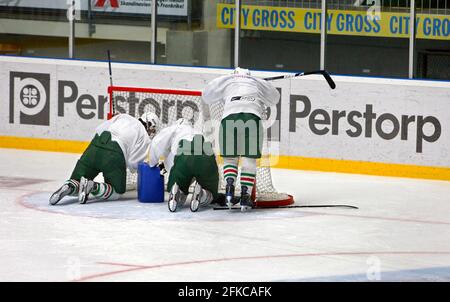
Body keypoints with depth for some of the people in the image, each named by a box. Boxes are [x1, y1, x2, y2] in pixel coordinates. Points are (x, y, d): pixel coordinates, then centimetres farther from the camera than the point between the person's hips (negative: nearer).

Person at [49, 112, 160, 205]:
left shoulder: (123, 117, 29)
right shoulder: (145, 138, 15)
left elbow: (99, 129, 22)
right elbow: (133, 163, 4)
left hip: (94, 147, 5)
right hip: (115, 154, -5)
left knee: (76, 181, 15)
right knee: (116, 191, 10)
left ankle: (69, 187, -21)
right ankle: (92, 187, -18)